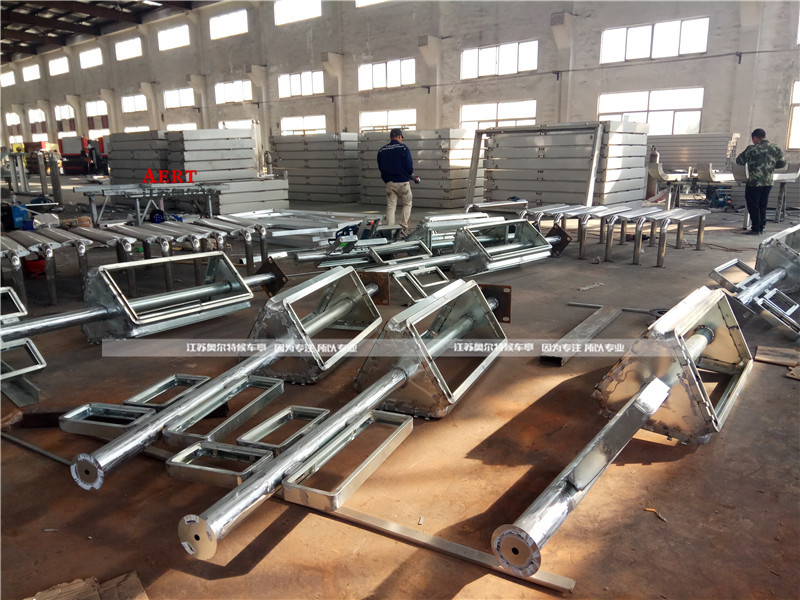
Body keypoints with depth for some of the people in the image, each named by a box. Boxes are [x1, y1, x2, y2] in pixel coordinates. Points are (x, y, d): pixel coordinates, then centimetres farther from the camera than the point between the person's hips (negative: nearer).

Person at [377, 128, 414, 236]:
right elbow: (409, 165, -10)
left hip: (389, 182, 4)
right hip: (403, 182, -4)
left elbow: (380, 167, 9)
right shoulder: (403, 148, -7)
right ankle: (402, 226, 4)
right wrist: (410, 173, 10)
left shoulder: (381, 151, 6)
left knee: (390, 207, 7)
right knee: (407, 204, 13)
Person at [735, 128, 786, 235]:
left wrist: (749, 160, 16)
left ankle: (755, 229, 4)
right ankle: (761, 228, 21)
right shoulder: (776, 149, 4)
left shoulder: (752, 149, -12)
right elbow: (782, 163, 13)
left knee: (753, 206, 3)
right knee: (763, 206, 16)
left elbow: (739, 161, -3)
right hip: (768, 182, 6)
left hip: (754, 182, -6)